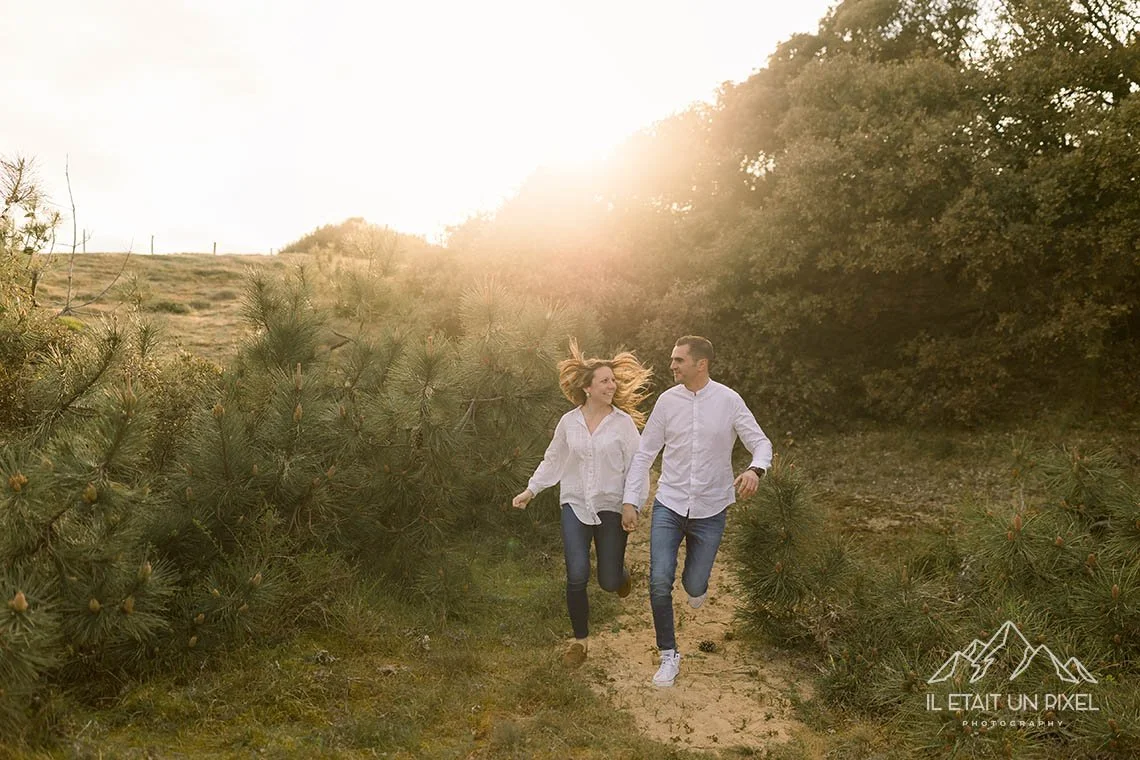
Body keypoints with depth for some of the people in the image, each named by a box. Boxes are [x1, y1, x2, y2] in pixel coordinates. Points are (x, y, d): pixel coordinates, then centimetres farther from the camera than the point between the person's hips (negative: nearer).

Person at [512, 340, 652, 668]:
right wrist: (531, 490, 12)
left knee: (609, 582, 2)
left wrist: (632, 505, -14)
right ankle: (580, 640, 13)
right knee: (577, 577, -9)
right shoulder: (568, 422, 1)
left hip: (611, 507, -1)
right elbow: (552, 460, 14)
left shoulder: (623, 422, -6)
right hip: (575, 505, 1)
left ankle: (620, 571, 42)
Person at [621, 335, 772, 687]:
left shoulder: (728, 401, -8)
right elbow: (645, 453, 3)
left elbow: (761, 443, -5)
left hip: (710, 510, -1)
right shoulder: (668, 400, -3)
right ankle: (669, 655, 12)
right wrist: (630, 500, -2)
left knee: (694, 586, 7)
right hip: (669, 504, 1)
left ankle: (697, 582, 47)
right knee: (659, 583, -8)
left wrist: (755, 470, -29)